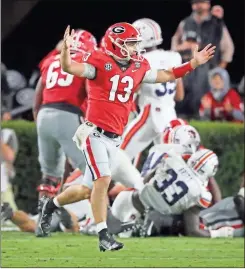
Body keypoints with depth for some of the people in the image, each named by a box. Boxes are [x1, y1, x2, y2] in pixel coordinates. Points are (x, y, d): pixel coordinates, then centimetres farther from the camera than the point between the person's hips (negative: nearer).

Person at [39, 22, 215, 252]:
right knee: (103, 180, -17)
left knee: (89, 189, 11)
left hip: (114, 138, 7)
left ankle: (52, 204, 35)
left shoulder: (138, 68, 10)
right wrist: (66, 50, -42)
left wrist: (194, 63, 20)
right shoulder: (100, 62, -10)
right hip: (95, 133, -7)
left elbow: (166, 76, 23)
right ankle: (104, 236, -14)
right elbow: (69, 68, -21)